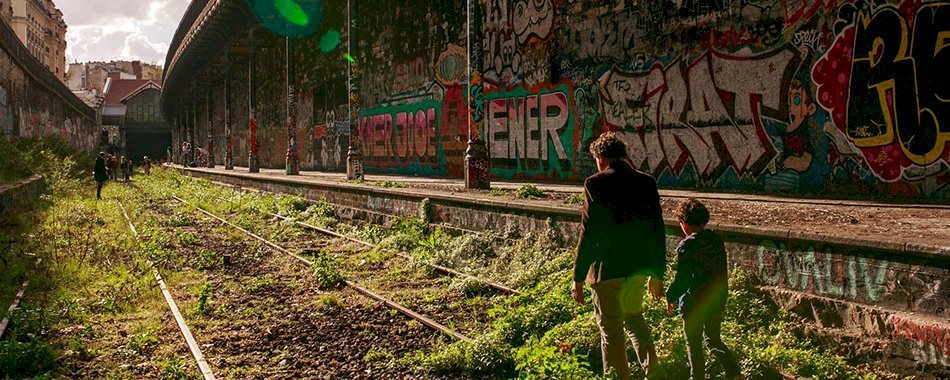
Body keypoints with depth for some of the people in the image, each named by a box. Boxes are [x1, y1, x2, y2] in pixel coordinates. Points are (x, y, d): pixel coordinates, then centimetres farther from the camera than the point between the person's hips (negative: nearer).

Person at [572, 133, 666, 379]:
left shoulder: (596, 183, -11)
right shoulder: (647, 183, 4)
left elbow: (588, 233, -14)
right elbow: (658, 231, 7)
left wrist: (578, 278, -7)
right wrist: (657, 273, 16)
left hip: (607, 268, -5)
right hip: (639, 266, 6)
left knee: (611, 329, 7)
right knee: (633, 316, 26)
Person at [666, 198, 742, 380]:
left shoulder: (686, 246, -19)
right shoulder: (717, 241, 1)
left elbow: (682, 280, -20)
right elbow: (722, 272, 10)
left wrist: (670, 297, -5)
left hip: (694, 304, -6)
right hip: (717, 302, 7)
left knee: (693, 344, 10)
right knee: (714, 339, 22)